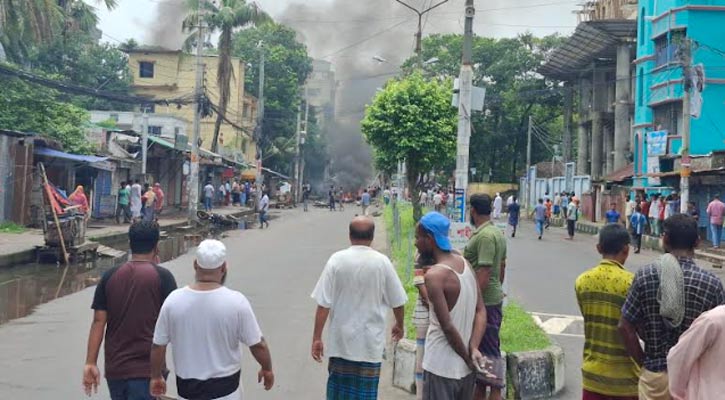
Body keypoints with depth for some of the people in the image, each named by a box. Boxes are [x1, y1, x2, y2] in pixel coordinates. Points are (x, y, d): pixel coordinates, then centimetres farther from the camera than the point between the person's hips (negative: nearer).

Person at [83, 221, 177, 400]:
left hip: (114, 367, 5)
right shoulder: (162, 276, -7)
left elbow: (98, 321, 0)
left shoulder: (110, 276, 3)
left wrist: (91, 362, 2)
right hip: (147, 369, -4)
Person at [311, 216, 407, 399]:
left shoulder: (336, 260, -8)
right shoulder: (382, 262, -6)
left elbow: (323, 304, -10)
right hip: (370, 342, 0)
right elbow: (397, 302, 2)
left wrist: (317, 337, -2)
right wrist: (399, 325, 21)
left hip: (341, 340, 0)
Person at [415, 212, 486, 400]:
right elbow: (481, 312, 2)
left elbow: (447, 326, -22)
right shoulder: (464, 263, 4)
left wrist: (468, 358, -10)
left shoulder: (434, 276, -20)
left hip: (441, 368, -7)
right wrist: (474, 348, -7)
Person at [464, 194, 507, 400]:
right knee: (480, 346, 17)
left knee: (488, 348, -4)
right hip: (493, 297, 10)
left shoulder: (484, 236, -20)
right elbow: (501, 268, 17)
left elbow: (484, 273, -24)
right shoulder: (497, 233, 11)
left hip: (484, 302, -10)